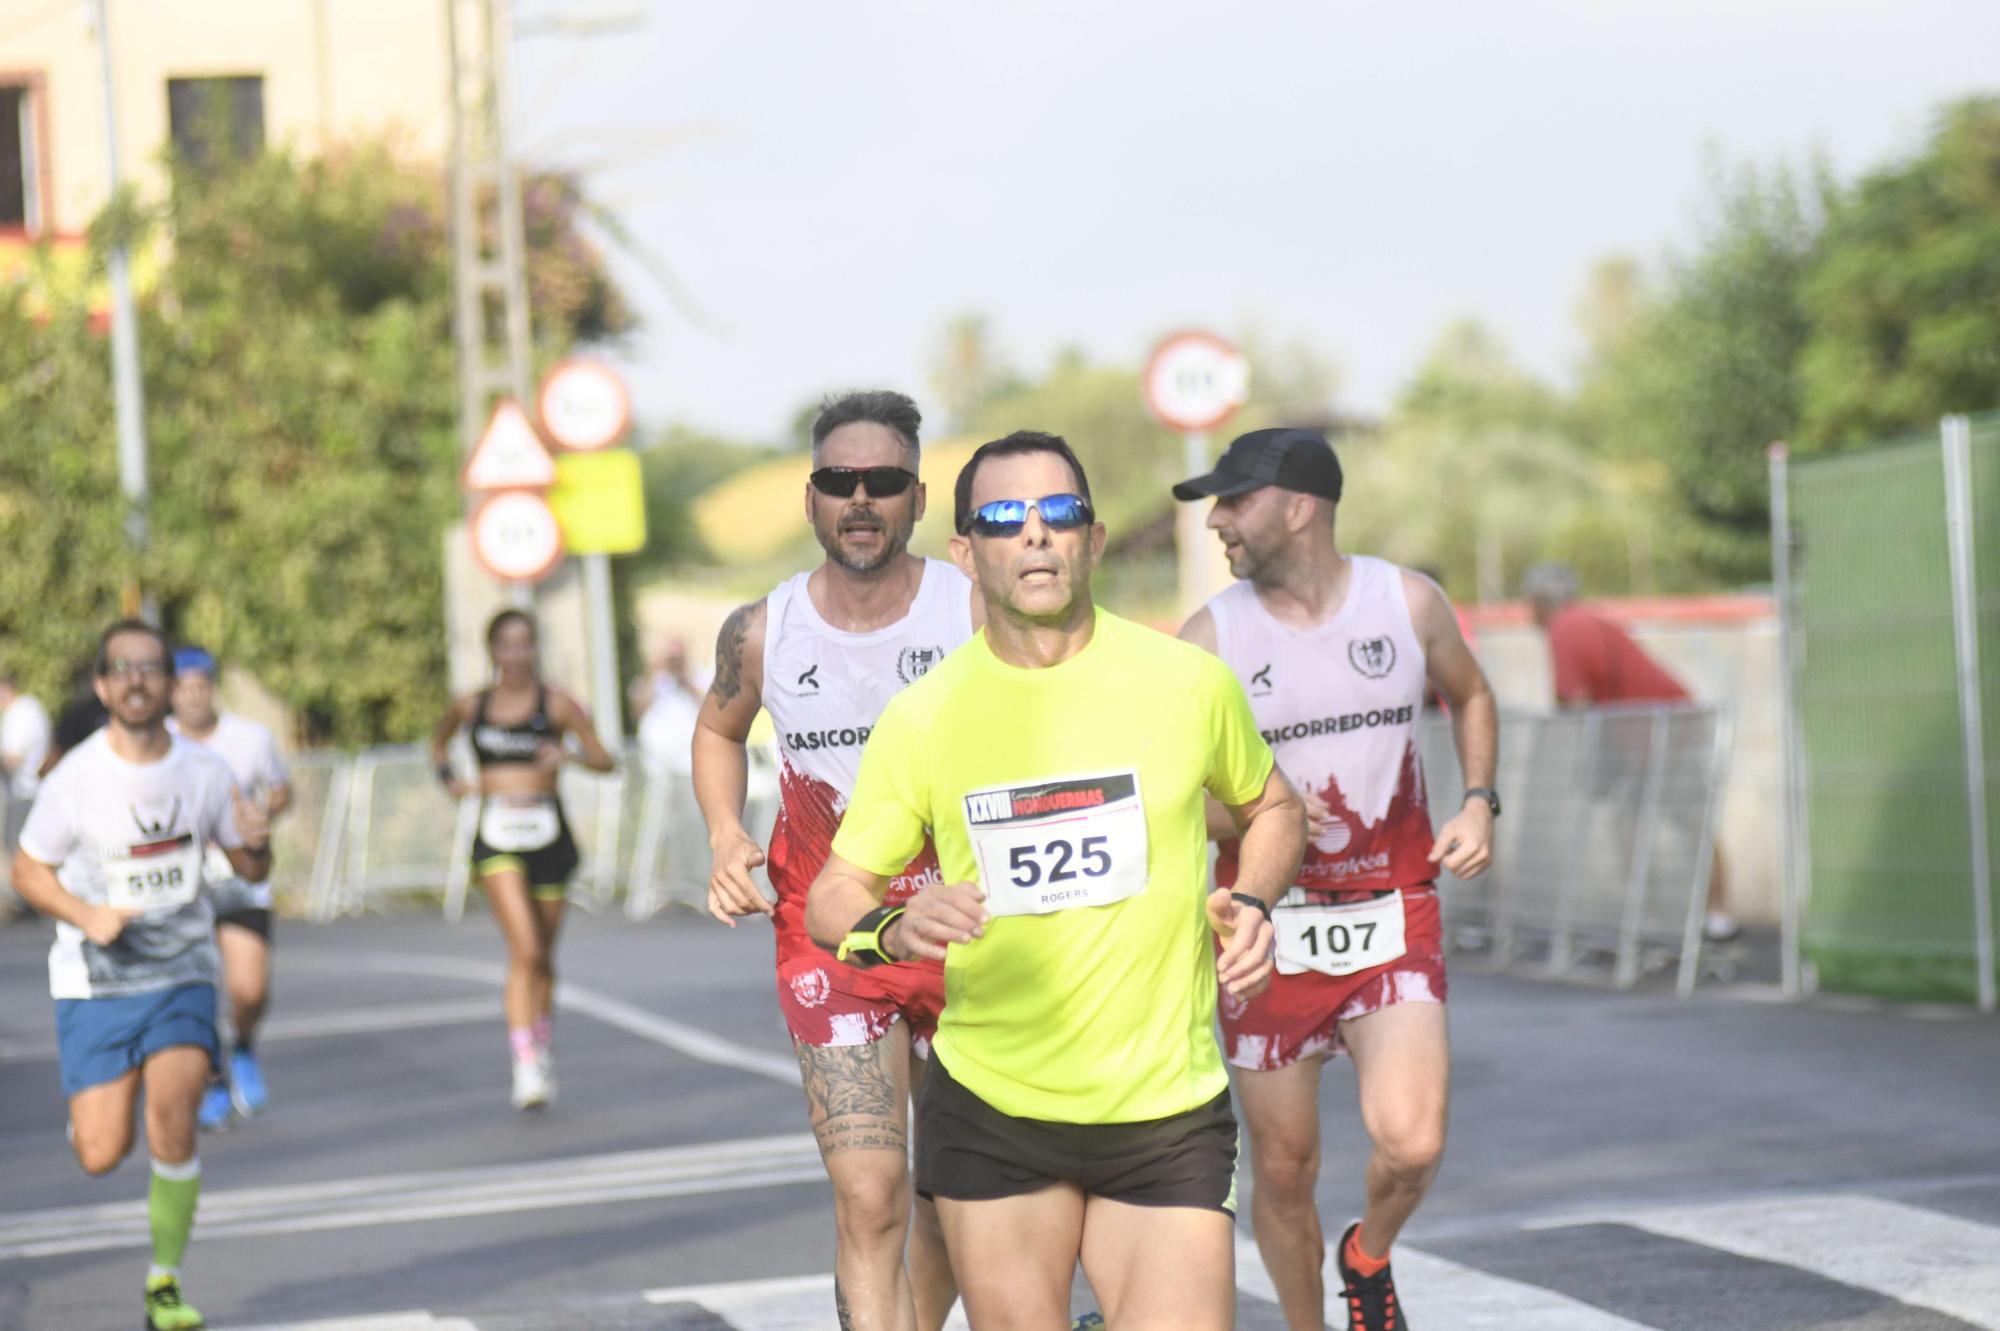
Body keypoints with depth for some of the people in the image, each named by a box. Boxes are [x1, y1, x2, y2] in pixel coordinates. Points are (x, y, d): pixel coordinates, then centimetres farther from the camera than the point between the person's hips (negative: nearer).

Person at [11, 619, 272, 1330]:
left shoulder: (203, 770, -3)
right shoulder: (75, 779, -11)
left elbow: (251, 870, 9)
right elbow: (28, 869, 0)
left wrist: (256, 844, -15)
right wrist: (87, 917, -17)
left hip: (181, 974, 1)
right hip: (95, 980, -1)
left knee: (171, 1130, -17)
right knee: (101, 1156, -5)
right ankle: (94, 1105, 34)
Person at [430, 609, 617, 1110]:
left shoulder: (557, 704, 0)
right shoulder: (471, 707, 6)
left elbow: (606, 761, -2)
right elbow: (439, 742, 27)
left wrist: (570, 754, -21)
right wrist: (449, 779, 9)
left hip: (547, 831, 1)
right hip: (497, 837, -1)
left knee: (542, 957, 12)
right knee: (525, 951, -17)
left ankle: (543, 1052, 34)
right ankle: (526, 1068, -21)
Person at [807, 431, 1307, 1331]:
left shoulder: (1188, 683, -2)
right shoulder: (920, 718, -3)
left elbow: (1271, 807, 17)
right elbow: (832, 899, 2)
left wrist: (1251, 901, -3)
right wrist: (891, 929, -21)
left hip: (1166, 1112, -1)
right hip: (990, 1111, 1)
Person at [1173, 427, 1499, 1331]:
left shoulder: (1408, 603, 0)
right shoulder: (1211, 638, -5)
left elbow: (1470, 696, 20)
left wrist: (1479, 802, 4)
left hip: (1394, 922, 0)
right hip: (1270, 927, 0)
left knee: (1410, 1145, -17)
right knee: (1284, 1171, 4)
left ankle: (1369, 1258, 16)